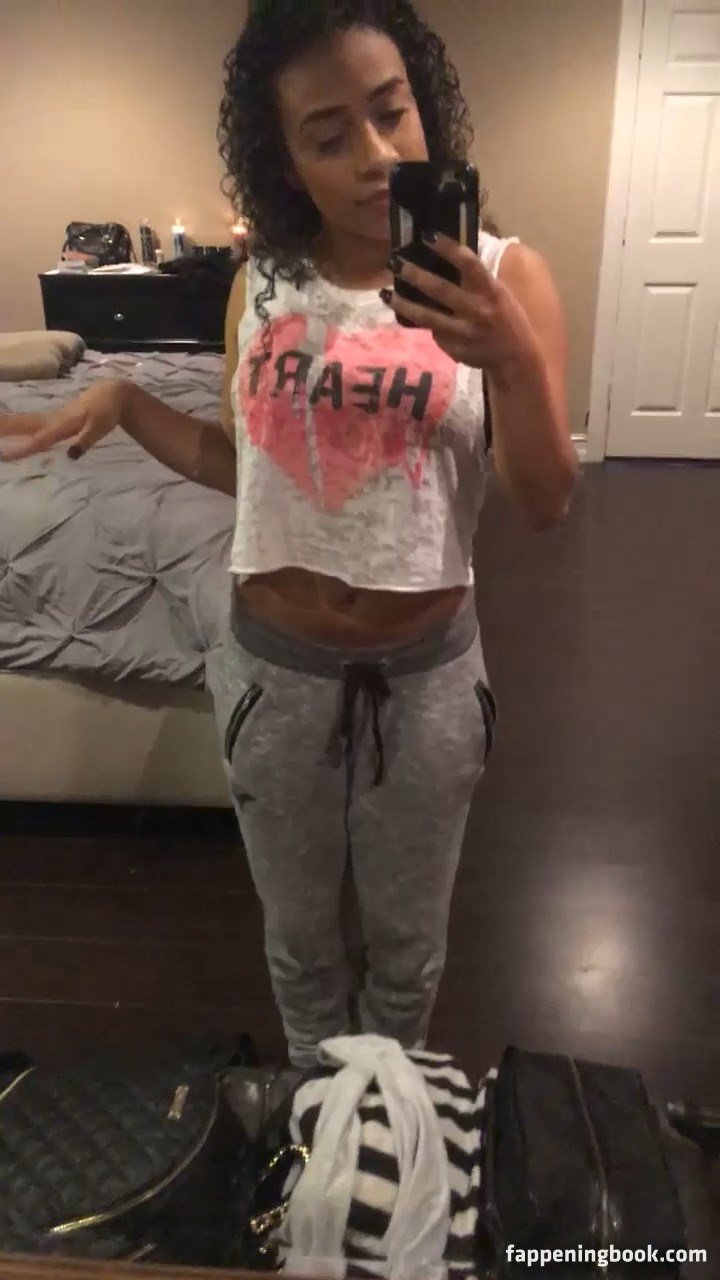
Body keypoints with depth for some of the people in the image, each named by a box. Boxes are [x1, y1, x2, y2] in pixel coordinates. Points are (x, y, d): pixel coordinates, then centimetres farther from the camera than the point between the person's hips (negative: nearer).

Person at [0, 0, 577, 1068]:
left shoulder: (503, 275, -10)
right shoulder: (262, 285, -2)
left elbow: (546, 506, -13)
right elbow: (247, 467, 8)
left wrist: (512, 357, -29)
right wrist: (120, 399, -4)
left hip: (427, 670, -1)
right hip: (272, 667, 2)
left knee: (409, 935, 21)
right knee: (296, 927, 22)